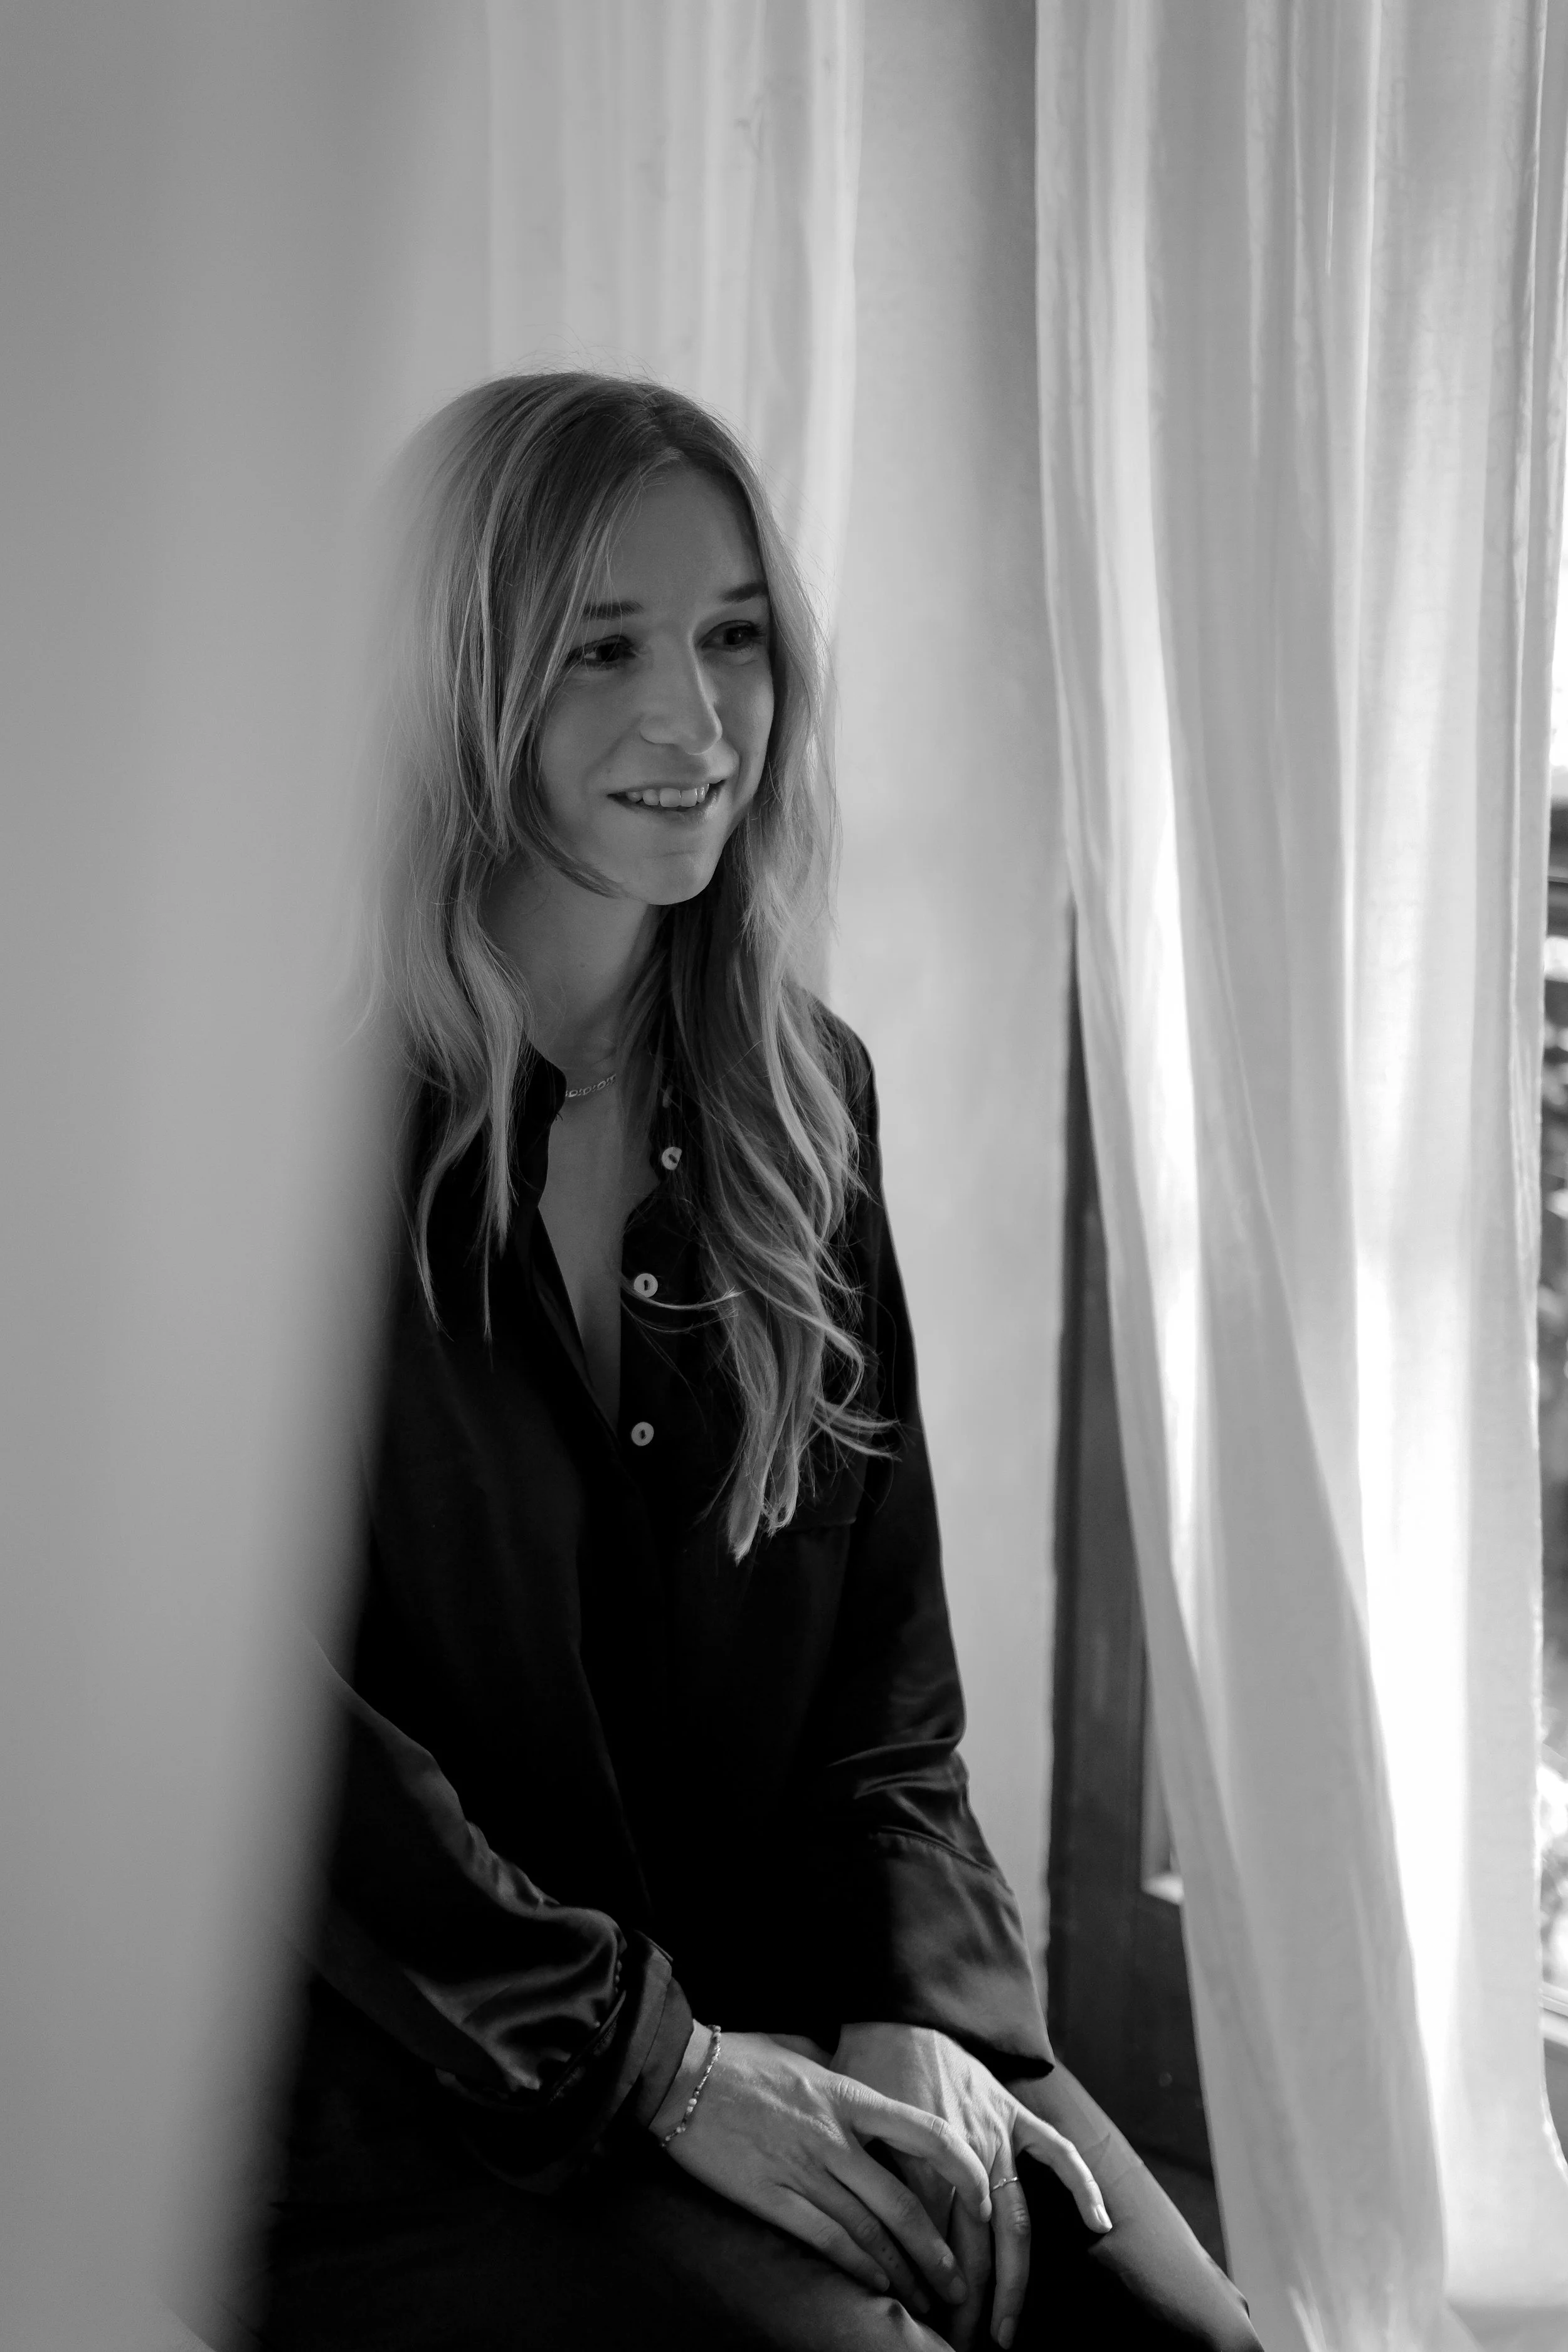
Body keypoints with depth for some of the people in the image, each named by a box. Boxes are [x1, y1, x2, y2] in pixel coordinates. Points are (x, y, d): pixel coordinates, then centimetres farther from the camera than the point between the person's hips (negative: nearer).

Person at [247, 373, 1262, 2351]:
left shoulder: (804, 1096, 9)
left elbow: (887, 1661, 11)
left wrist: (916, 2013, -6)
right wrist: (652, 2060, -16)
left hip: (793, 2013, 5)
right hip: (420, 2093, -5)